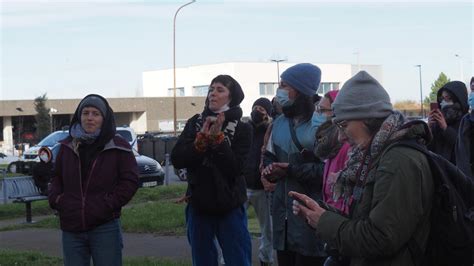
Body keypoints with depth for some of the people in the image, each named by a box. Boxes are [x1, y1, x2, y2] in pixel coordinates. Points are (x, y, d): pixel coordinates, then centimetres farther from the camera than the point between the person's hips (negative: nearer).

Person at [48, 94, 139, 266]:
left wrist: (108, 203, -12)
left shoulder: (118, 147, -2)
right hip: (71, 229, 4)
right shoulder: (67, 147, 11)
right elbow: (56, 178, 21)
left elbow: (130, 180, -3)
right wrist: (56, 199, 3)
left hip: (105, 228, -4)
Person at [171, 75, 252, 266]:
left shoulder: (242, 129, -3)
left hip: (230, 207, -3)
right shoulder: (195, 123, 5)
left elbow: (235, 168, -15)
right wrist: (202, 138, -17)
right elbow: (176, 160, -6)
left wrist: (218, 137, -19)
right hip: (198, 206, 3)